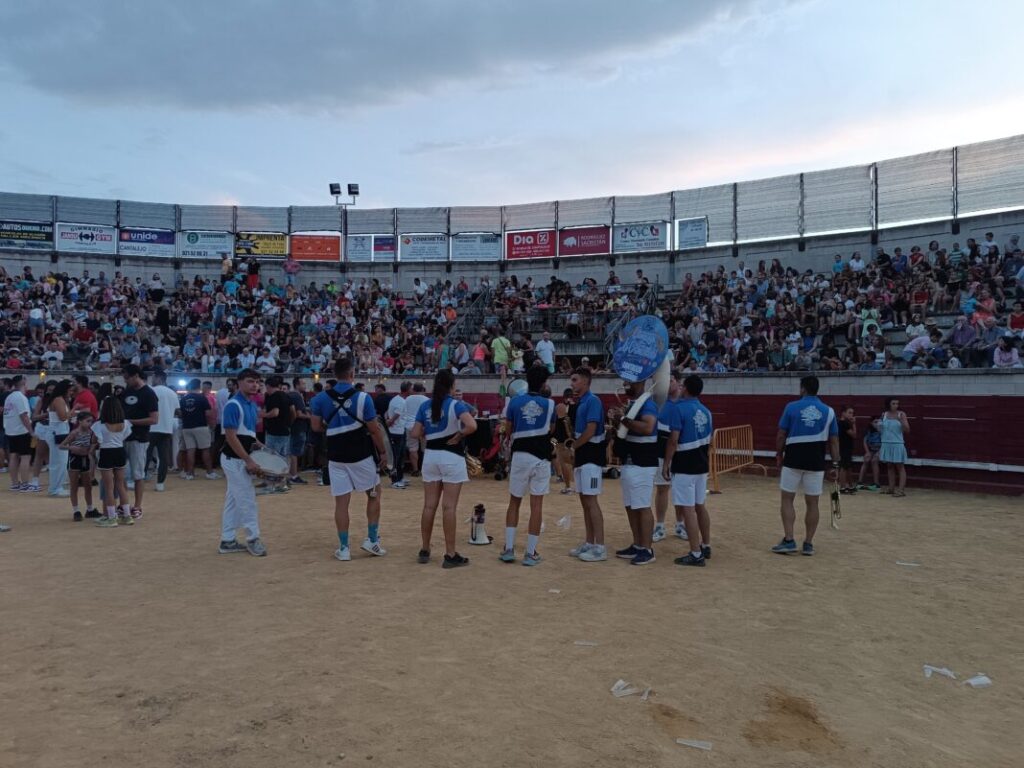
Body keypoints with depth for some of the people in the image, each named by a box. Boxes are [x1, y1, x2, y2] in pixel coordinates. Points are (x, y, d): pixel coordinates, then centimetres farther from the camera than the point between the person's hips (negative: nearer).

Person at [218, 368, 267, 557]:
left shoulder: (252, 405, 11)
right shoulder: (233, 405, -17)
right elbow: (231, 437, -21)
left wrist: (256, 444, 5)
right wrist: (249, 461, -21)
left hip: (240, 460, 9)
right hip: (235, 459, -9)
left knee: (232, 501, 13)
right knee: (247, 499, -2)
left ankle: (227, 541, 20)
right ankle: (253, 539, 10)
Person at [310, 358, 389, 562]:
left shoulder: (321, 398, -2)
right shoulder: (363, 398, -11)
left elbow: (316, 426, 3)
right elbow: (374, 430, -8)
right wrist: (382, 451, 6)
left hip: (336, 457, 3)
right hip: (361, 455, -2)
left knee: (341, 501, 7)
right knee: (374, 494, 16)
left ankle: (343, 548, 11)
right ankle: (372, 540, 16)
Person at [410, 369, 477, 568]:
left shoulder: (425, 406, 4)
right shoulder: (456, 405, -10)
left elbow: (415, 434, 3)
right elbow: (472, 426, -26)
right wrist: (458, 436, -11)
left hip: (430, 456, 5)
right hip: (452, 457, -5)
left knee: (429, 505, 11)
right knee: (449, 507, -2)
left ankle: (424, 550, 20)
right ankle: (450, 555, 3)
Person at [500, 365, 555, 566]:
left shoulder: (515, 402, -1)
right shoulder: (549, 404, -1)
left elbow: (508, 432, 5)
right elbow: (550, 430, 10)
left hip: (520, 455, 1)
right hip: (541, 457, -1)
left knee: (514, 502, 14)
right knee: (536, 505, 3)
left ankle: (508, 549, 10)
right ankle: (530, 553, 4)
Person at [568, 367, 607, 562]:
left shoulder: (592, 401, -14)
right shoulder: (580, 402, 15)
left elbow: (590, 431, -20)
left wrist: (572, 447, -8)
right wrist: (574, 452, 15)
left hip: (591, 457, -10)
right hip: (582, 457, 10)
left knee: (591, 501, -9)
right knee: (584, 501, 12)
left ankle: (600, 547, -6)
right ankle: (589, 543, 19)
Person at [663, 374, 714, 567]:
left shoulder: (679, 409, -14)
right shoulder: (706, 411, 10)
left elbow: (673, 439, -18)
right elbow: (709, 441, 15)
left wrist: (666, 463, -12)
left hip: (684, 466, -8)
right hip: (701, 465, 8)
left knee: (687, 509, -5)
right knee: (700, 506, 19)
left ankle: (696, 554, -5)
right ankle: (705, 546, 29)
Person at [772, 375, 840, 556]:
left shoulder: (792, 407, -3)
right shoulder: (828, 411, 3)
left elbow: (781, 435, -2)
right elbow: (834, 441, 3)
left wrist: (779, 455, 10)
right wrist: (836, 463, 8)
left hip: (793, 460, -2)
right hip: (816, 462, 2)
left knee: (787, 499, 8)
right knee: (812, 503, 8)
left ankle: (789, 540, 2)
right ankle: (808, 544, 13)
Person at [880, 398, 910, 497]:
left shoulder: (901, 414, -4)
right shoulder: (884, 415, 6)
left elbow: (907, 431, -7)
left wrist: (901, 421, -20)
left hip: (897, 444, -4)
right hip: (886, 444, 4)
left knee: (900, 467, -3)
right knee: (889, 466, 11)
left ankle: (901, 489, -5)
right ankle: (891, 488, 20)